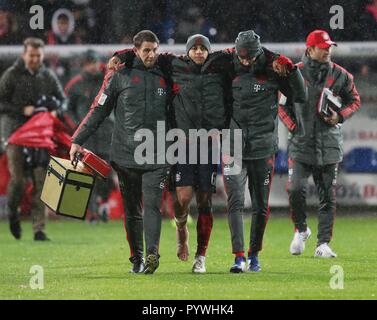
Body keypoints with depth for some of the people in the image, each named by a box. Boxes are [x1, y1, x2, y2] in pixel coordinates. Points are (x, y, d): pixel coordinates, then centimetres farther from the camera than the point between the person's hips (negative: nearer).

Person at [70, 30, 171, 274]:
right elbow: (99, 110, 7)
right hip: (125, 155, 0)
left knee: (152, 206, -14)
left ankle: (152, 254, -25)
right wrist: (78, 140, 3)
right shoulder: (120, 76, 4)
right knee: (132, 210, 5)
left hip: (157, 157, 0)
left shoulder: (165, 78, 11)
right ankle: (137, 259, 12)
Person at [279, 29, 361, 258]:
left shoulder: (340, 75, 3)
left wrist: (340, 116, -4)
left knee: (328, 196, 1)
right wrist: (293, 127, -3)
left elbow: (355, 100, 14)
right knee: (295, 189, -13)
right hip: (301, 143, -1)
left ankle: (323, 243, 8)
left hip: (329, 144, 1)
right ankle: (301, 230, 12)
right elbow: (282, 104, 10)